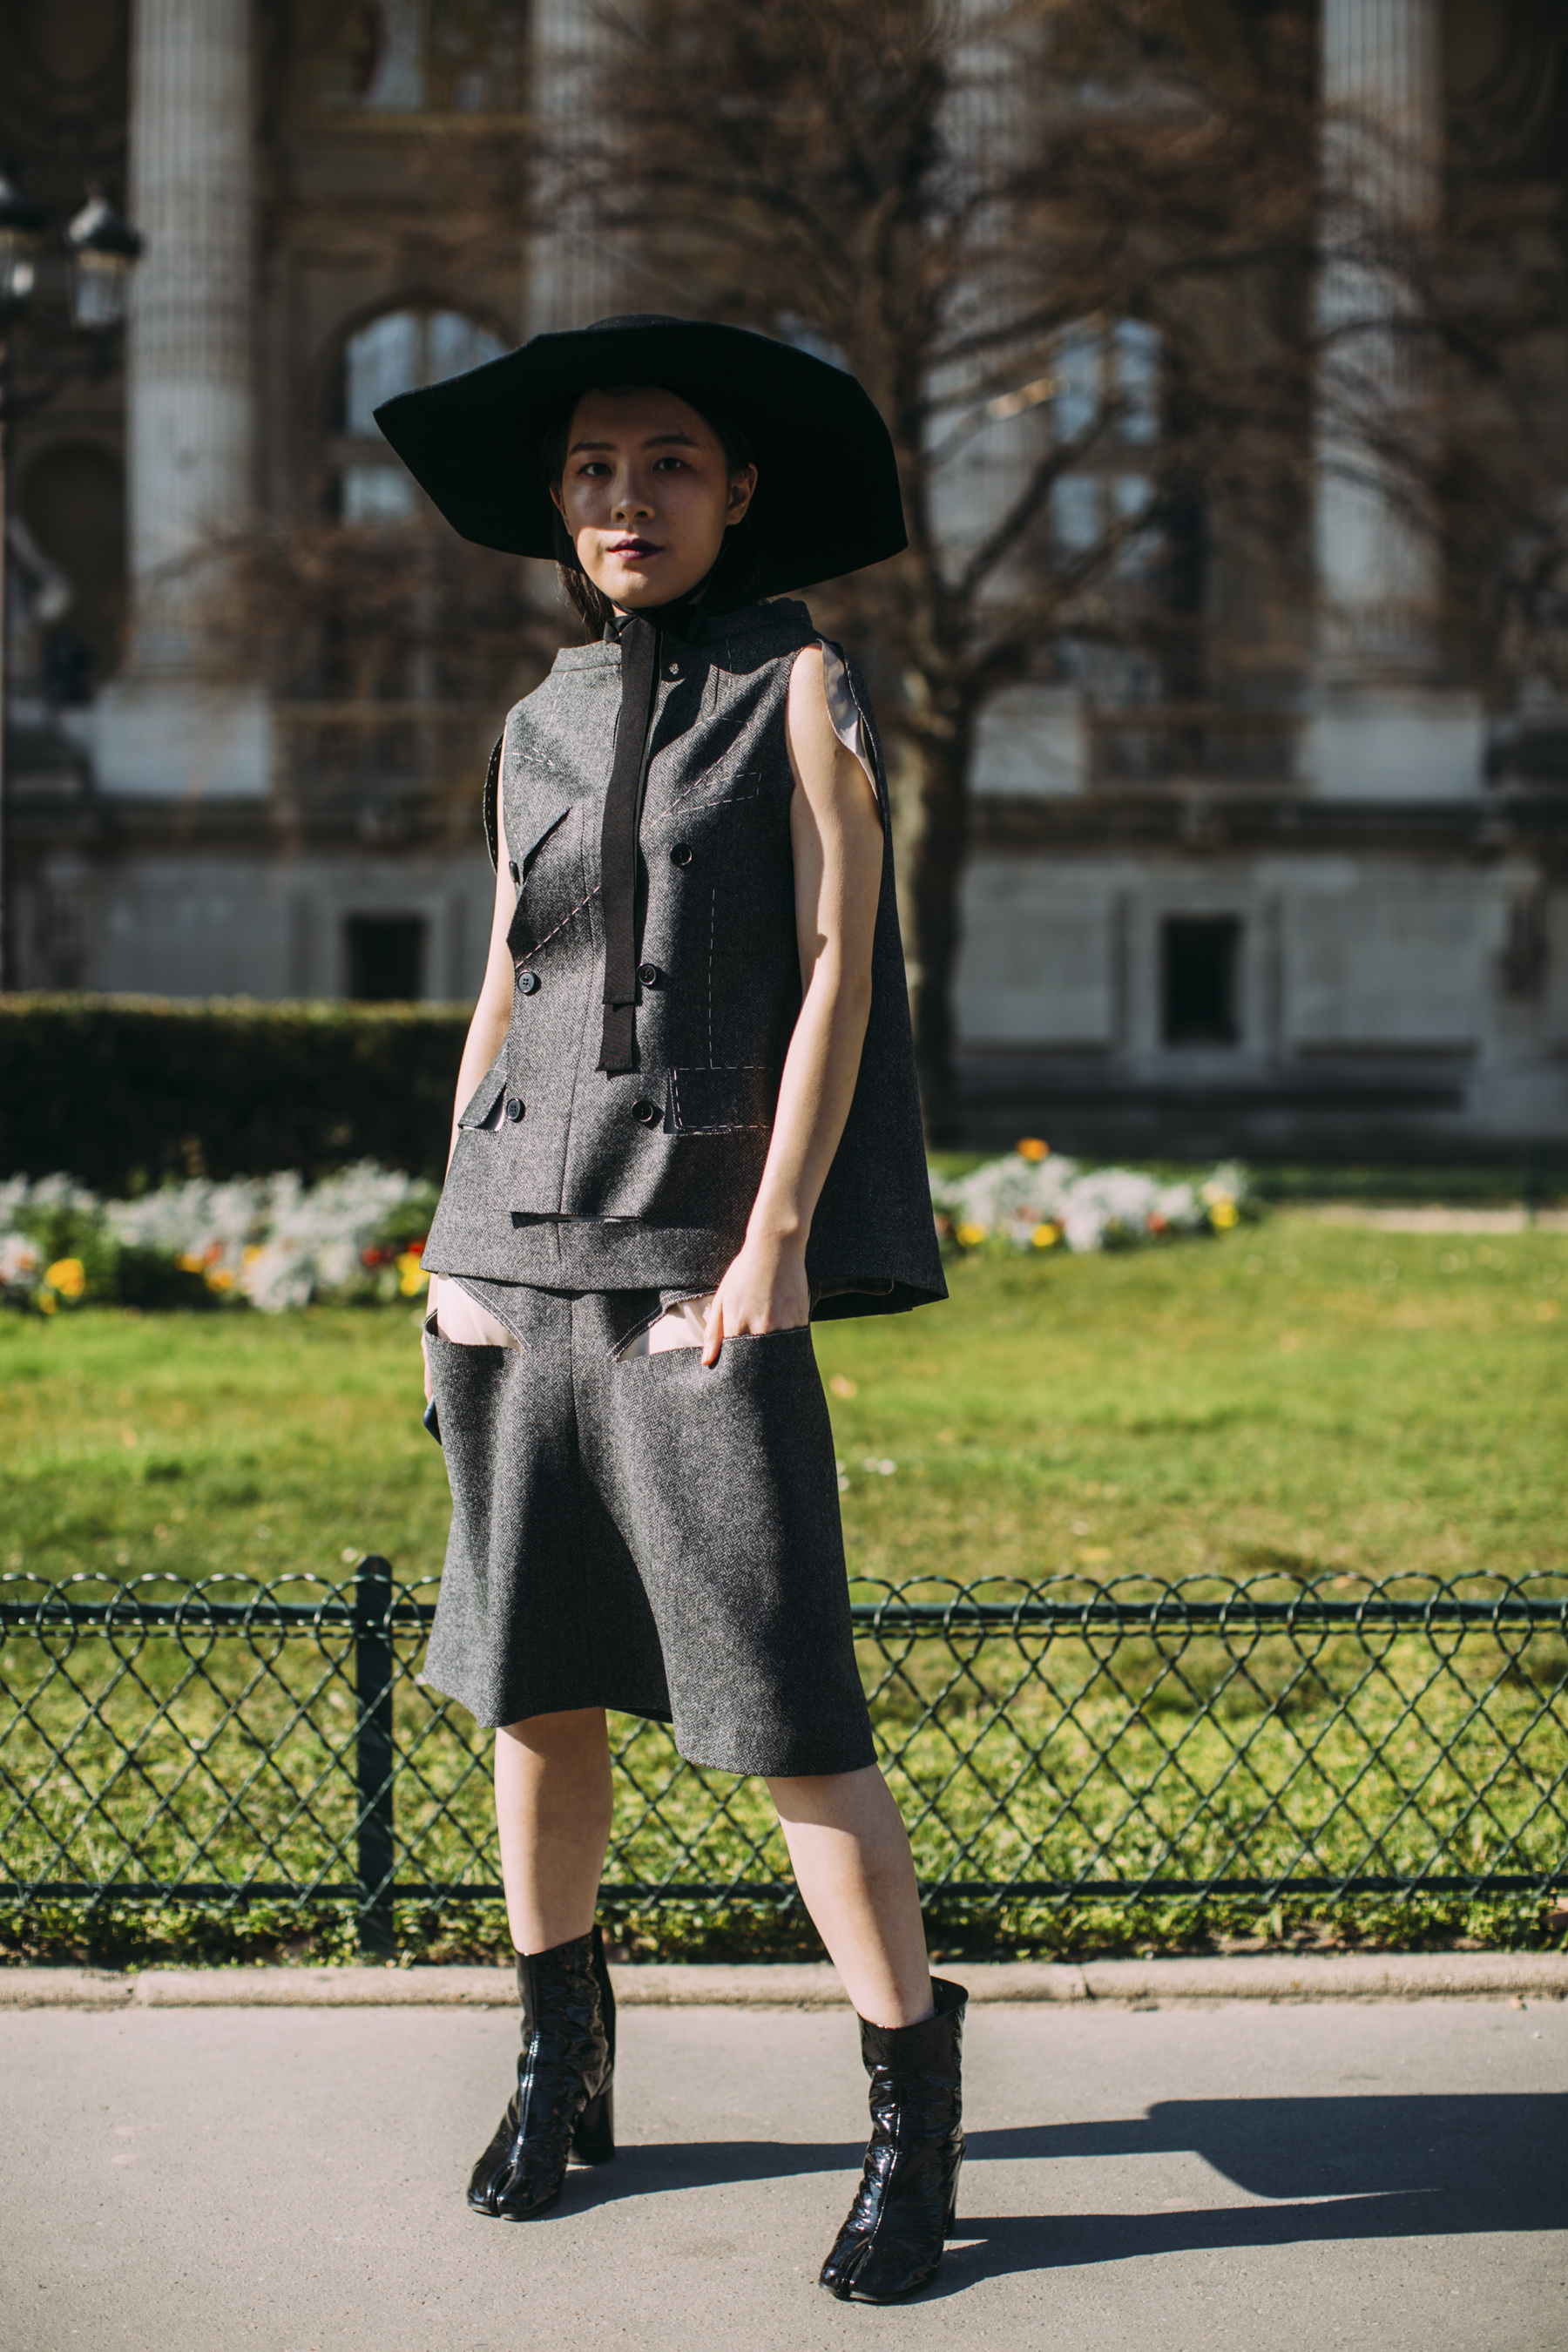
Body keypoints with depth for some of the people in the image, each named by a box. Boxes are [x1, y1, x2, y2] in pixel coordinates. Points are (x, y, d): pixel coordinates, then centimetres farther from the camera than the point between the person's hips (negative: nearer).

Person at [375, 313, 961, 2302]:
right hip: (520, 1249, 5)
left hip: (700, 1263, -5)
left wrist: (774, 1240, -13)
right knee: (536, 1684, 9)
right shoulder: (540, 727, 13)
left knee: (785, 1710, -6)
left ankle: (915, 2106, 7)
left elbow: (838, 968, -6)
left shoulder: (799, 686, 1)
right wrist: (456, 1247, 9)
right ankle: (561, 2063, 26)